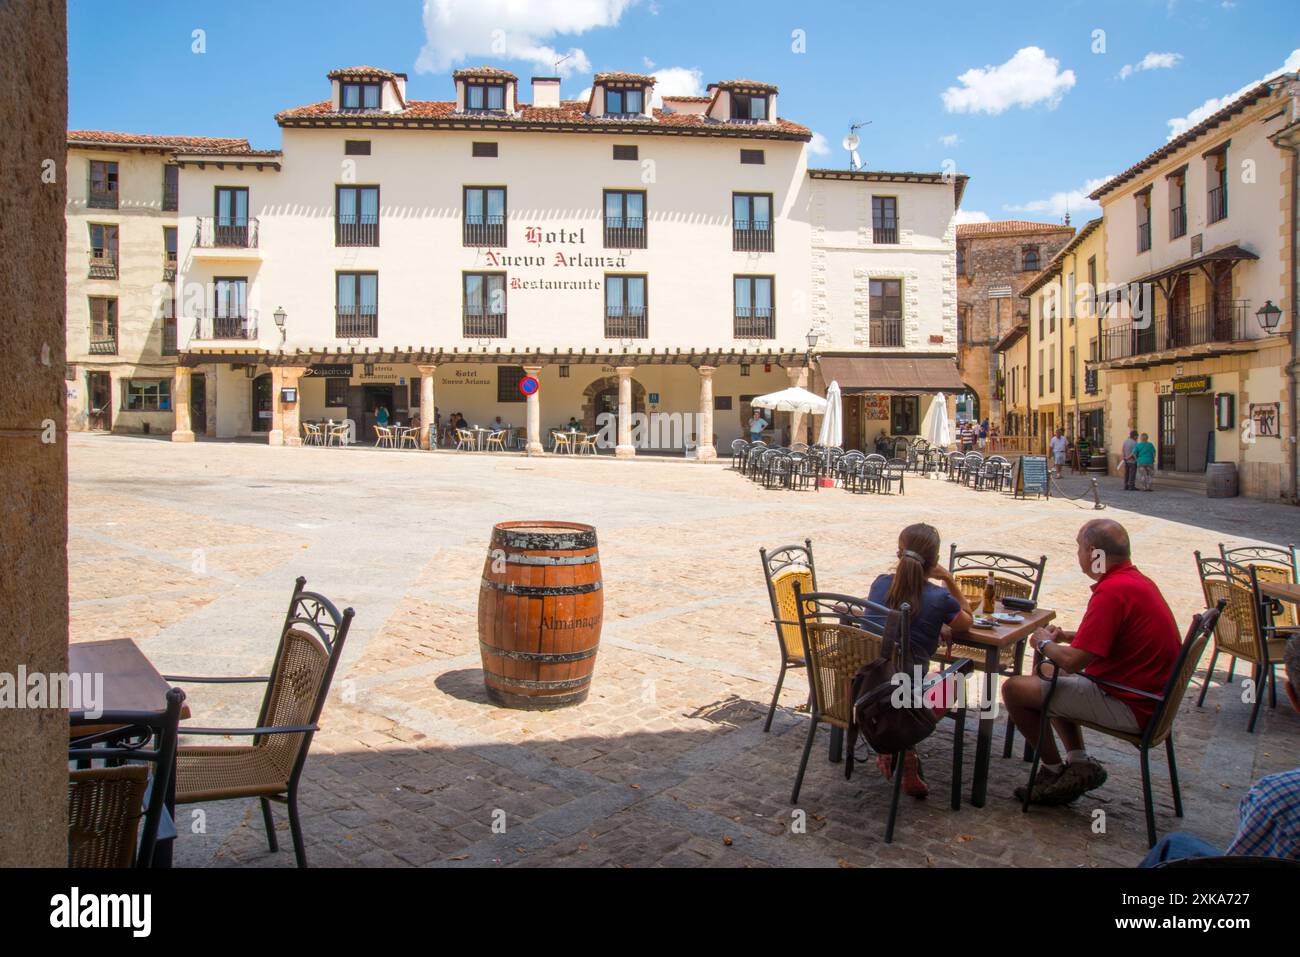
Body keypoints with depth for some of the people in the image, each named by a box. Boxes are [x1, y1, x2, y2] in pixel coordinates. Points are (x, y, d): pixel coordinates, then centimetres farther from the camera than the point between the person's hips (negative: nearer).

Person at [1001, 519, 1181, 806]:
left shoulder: (1112, 592, -25)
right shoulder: (1137, 580, 6)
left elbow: (1073, 662, -26)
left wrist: (1044, 643, -5)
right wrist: (1065, 636, 11)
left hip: (1130, 707, -10)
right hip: (1149, 695, 10)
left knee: (1015, 688, -9)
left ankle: (1054, 770, 9)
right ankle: (1079, 762, 18)